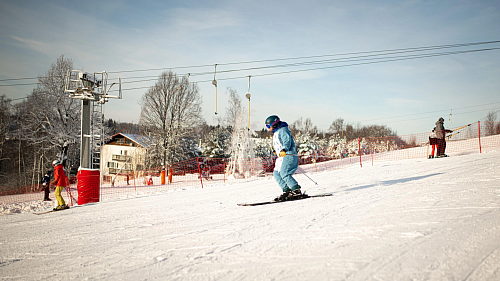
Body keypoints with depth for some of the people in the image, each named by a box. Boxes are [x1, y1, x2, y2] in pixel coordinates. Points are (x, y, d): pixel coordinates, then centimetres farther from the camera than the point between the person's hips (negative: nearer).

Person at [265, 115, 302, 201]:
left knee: (284, 174, -21)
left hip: (289, 155, -11)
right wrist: (277, 151, 50)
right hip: (282, 156, 11)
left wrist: (284, 150, -39)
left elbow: (287, 141, -24)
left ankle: (297, 191, -18)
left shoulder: (283, 131, -9)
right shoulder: (276, 132, 22)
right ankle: (286, 191, 2)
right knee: (276, 173, 4)